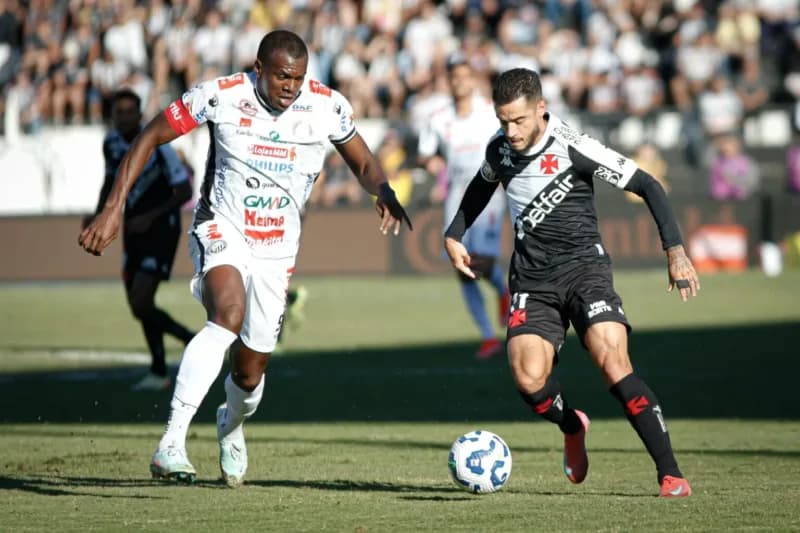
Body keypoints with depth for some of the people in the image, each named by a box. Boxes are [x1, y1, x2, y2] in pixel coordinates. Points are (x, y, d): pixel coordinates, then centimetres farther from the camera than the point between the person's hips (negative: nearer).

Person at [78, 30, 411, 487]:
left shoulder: (328, 106, -9)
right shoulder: (220, 95, -15)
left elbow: (363, 163, 6)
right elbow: (149, 139, -7)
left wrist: (384, 191, -17)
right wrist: (114, 208, -14)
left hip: (277, 250, 3)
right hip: (222, 230, -3)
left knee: (251, 371, 8)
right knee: (229, 314, -34)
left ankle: (231, 427, 47)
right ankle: (171, 444, -39)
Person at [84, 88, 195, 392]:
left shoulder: (157, 144, -18)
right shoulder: (111, 143, 2)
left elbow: (184, 191, -13)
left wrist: (151, 217, -22)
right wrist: (98, 214, 5)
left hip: (161, 229, -7)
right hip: (134, 230, 7)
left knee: (141, 303, -16)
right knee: (138, 307, 6)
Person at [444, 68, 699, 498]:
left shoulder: (573, 148, -15)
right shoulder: (499, 149, 2)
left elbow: (647, 187, -10)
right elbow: (482, 185, 27)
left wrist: (675, 251, -16)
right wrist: (454, 236, 19)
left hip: (582, 265, -4)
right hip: (532, 280, 4)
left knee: (612, 360, -25)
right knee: (528, 378, -18)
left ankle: (670, 474, -20)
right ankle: (572, 427, 18)